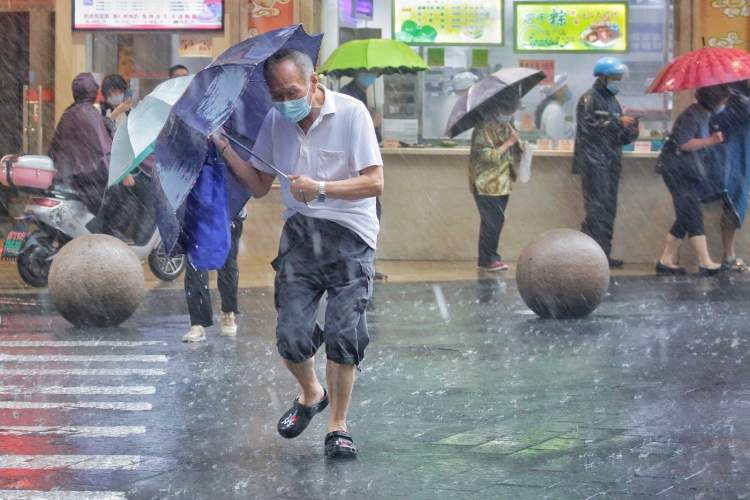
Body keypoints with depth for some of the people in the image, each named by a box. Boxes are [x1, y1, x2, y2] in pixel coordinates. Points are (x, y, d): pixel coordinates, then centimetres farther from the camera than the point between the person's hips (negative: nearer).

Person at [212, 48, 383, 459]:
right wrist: (224, 147, -1)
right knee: (291, 336, -5)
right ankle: (310, 395, 26)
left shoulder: (350, 113, -11)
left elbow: (374, 182, -13)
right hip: (300, 233, 4)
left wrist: (321, 188, -24)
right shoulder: (275, 121, 5)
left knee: (344, 334, -7)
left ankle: (337, 427, 8)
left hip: (348, 235, -4)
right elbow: (259, 186, 11)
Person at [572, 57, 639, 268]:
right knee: (597, 208, -13)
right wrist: (617, 122, -20)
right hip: (593, 162, -8)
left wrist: (630, 131, 0)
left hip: (612, 162, 8)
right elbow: (588, 125, -19)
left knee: (608, 210, 7)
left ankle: (604, 254, 9)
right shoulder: (589, 100, -4)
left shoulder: (613, 101, 21)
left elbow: (620, 137, 21)